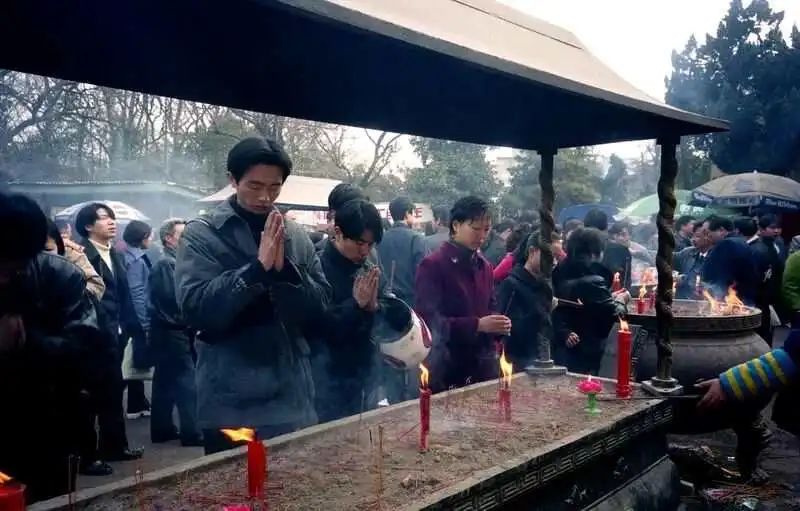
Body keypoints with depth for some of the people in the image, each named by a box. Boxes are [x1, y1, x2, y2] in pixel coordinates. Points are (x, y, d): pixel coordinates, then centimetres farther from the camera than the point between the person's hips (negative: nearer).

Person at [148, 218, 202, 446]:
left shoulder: (170, 262, 18)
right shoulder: (167, 263, -13)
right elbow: (176, 297, -22)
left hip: (170, 330, 10)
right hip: (172, 331, -10)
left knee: (166, 381, 13)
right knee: (186, 382, -8)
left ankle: (162, 429, 20)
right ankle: (191, 433, -5)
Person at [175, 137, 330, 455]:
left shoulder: (296, 236, 7)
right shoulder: (201, 234, -4)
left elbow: (319, 307, 3)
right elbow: (194, 307, -15)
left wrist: (285, 269, -13)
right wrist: (257, 267, -22)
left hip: (292, 399, 4)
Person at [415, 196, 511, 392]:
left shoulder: (485, 266, 14)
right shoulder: (432, 265, -10)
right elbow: (429, 320, -17)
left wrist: (499, 323, -4)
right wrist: (477, 325, -24)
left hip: (483, 366, 7)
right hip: (446, 368, -6)